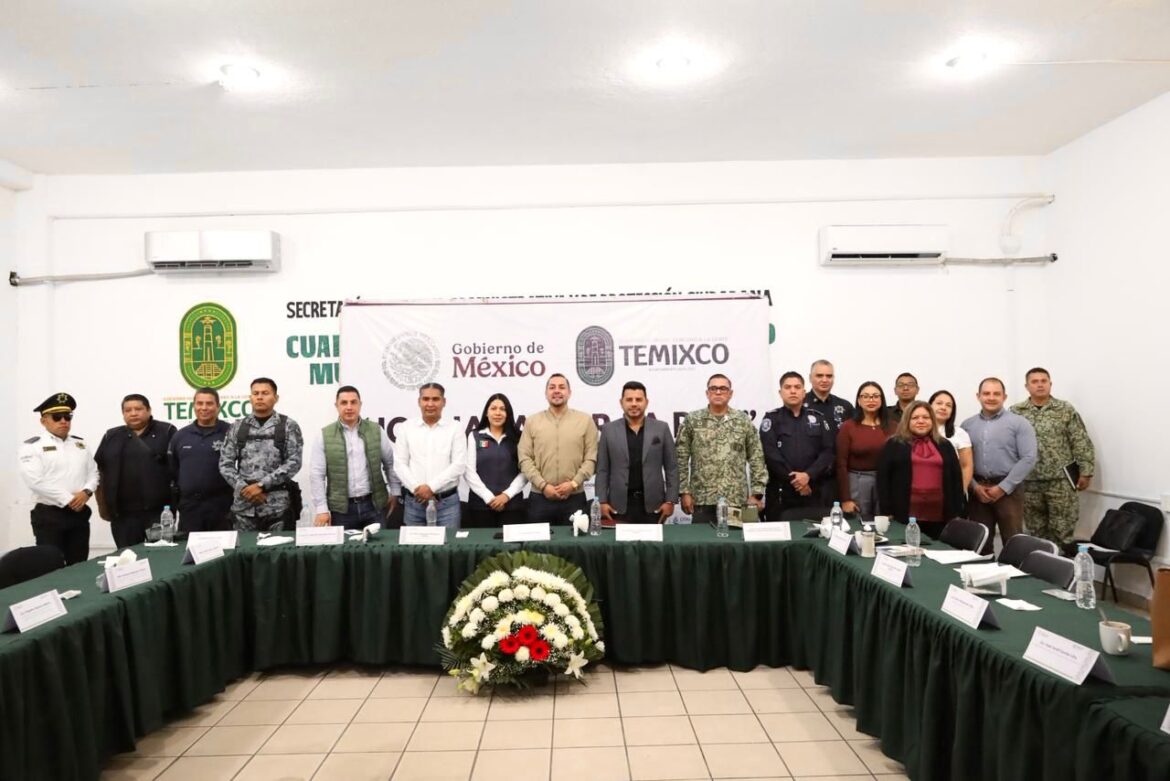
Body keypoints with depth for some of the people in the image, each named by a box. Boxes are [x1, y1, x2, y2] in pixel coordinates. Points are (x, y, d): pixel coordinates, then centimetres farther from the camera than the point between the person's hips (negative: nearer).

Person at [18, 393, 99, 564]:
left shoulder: (81, 444, 14)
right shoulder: (32, 446, -4)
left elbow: (93, 473, 12)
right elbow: (35, 481, -14)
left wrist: (86, 491, -9)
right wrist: (68, 499, -15)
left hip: (79, 513, 5)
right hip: (48, 514, -5)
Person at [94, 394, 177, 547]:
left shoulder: (166, 432, 1)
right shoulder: (111, 437, 11)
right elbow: (99, 471, 14)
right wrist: (102, 505, 10)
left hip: (160, 510, -3)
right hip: (123, 513, 3)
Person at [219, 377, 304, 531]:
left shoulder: (288, 426, 1)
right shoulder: (237, 427, 10)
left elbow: (294, 462, -8)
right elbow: (225, 464, 7)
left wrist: (261, 485, -13)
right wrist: (243, 488, -9)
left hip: (277, 505, -2)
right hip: (243, 504, 3)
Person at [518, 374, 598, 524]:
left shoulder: (585, 420, 4)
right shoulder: (532, 421, 6)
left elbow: (591, 458, 1)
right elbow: (525, 458, 1)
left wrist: (573, 483, -11)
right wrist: (543, 485, -9)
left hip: (575, 498, 0)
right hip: (540, 497, 1)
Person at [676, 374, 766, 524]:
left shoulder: (744, 421, 7)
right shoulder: (692, 421, 3)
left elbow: (757, 459, 6)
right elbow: (681, 459, 3)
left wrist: (756, 493, 0)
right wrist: (684, 492, -2)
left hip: (737, 500, 1)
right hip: (702, 500, -1)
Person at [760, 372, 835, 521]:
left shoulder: (818, 418, 11)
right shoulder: (771, 419, 4)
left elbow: (828, 451, 1)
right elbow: (770, 454, -8)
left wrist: (808, 475, -13)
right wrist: (792, 479, -13)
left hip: (813, 491, 2)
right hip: (780, 492, -2)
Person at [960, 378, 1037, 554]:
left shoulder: (1019, 423, -1)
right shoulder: (967, 425, 8)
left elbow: (1028, 458, -9)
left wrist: (1003, 487, -12)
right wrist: (975, 486, -7)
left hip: (1008, 489, -3)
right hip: (978, 489, 3)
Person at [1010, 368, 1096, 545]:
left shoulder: (1066, 410, 2)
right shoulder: (1015, 412, 4)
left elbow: (1081, 443, 1)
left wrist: (1085, 471, -4)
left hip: (1060, 480, -1)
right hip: (1028, 482, 2)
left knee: (1062, 530, 1)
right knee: (1035, 531, 10)